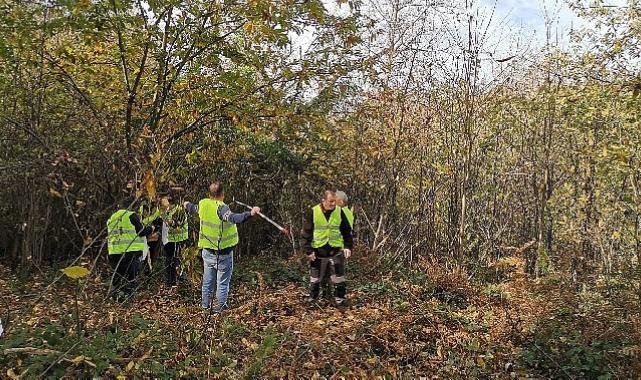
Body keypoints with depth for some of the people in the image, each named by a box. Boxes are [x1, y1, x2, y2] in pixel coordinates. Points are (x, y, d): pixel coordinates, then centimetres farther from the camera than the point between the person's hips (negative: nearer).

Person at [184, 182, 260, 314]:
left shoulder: (203, 204, -2)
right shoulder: (221, 208, -23)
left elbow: (193, 209, 21)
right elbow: (234, 218, -43)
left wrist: (187, 205, 44)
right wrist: (250, 213, -56)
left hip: (207, 250, 7)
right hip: (223, 252, -6)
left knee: (207, 281, 20)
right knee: (223, 282, 9)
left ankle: (205, 305, 33)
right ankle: (219, 307, 17)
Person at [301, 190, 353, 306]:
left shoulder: (339, 212, -2)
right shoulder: (313, 212, -8)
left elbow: (347, 231, 7)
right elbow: (306, 232, -5)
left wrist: (348, 246, -3)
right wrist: (308, 250, -10)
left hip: (336, 251, 1)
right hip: (318, 252, -1)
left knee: (339, 277, 5)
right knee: (315, 277, 13)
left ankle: (339, 297, 23)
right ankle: (312, 297, 30)